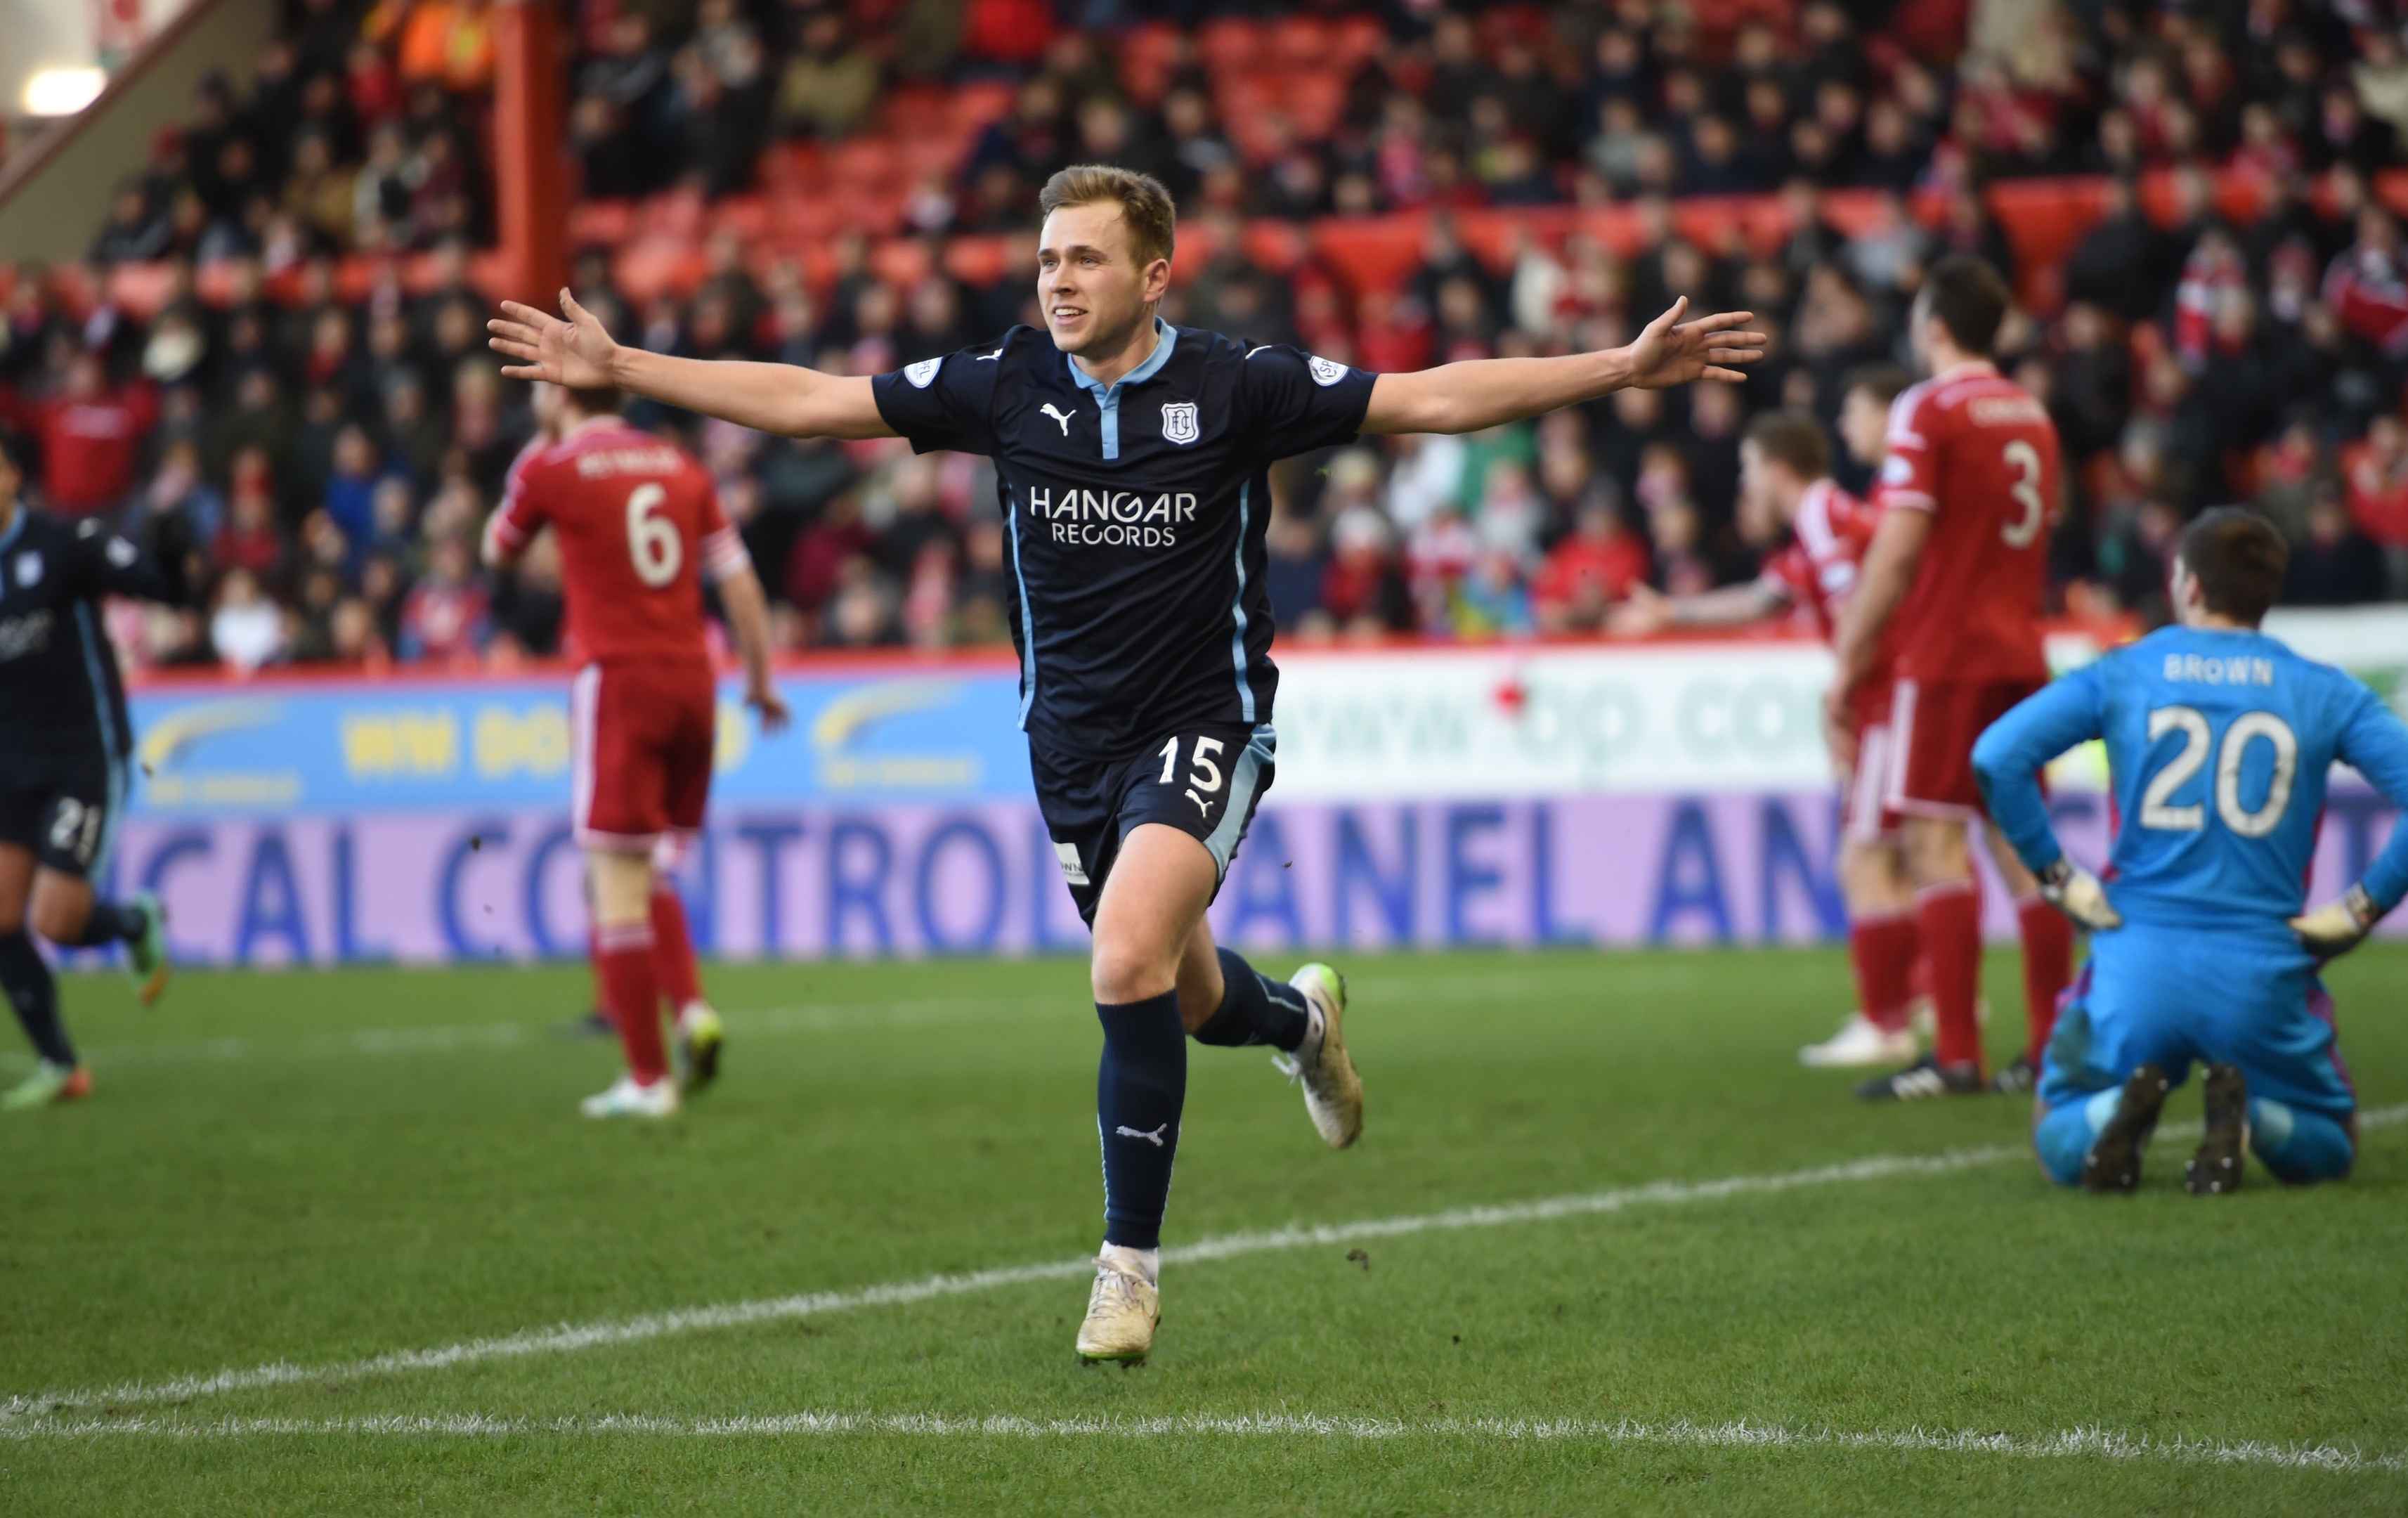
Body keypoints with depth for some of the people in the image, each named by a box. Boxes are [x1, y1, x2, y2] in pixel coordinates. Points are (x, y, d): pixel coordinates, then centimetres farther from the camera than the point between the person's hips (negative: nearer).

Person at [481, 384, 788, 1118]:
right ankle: (692, 1008, -3)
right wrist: (760, 680, 17)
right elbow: (738, 579, 9)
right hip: (691, 677, 5)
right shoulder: (680, 466, 10)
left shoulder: (550, 469, -2)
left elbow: (498, 554, 16)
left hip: (617, 679, -5)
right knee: (650, 872, 19)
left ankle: (648, 1078, -5)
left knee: (619, 883, -3)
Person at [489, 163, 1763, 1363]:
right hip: (1073, 741, 4)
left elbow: (1434, 398, -10)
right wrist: (618, 369, -2)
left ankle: (1129, 1263, -12)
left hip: (1205, 725, -4)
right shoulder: (1004, 385, -3)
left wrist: (1622, 369, -18)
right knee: (1183, 1000, 16)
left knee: (1129, 964, -25)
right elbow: (807, 401, 1)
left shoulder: (1235, 387, -11)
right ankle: (1300, 1018, 54)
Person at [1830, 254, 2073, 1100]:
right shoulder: (2032, 415, 14)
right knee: (2021, 841, 8)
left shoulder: (1927, 412, -9)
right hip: (2019, 654, 7)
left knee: (1935, 840, -8)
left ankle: (1956, 1057, -13)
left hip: (1946, 657, -7)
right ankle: (2052, 1050, 7)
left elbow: (1895, 555, -13)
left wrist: (1847, 664, -9)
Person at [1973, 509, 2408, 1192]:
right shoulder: (2324, 693, 5)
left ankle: (2123, 1107, -18)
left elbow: (1997, 757, -8)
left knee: (2059, 1146, 19)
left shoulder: (2121, 675, 4)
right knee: (2329, 1147, 21)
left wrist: (2055, 875, 1)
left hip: (2138, 960, 0)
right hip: (2264, 971, 0)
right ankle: (2247, 1112, -14)